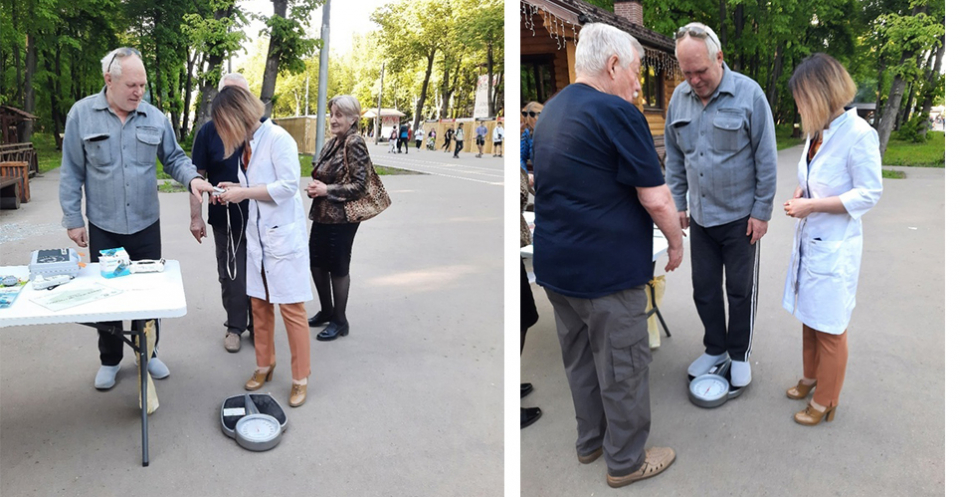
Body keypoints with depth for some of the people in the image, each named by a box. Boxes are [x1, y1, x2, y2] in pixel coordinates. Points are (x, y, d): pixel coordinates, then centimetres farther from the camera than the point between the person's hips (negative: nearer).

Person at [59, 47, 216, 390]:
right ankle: (110, 360, 28)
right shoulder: (81, 114, -7)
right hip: (103, 226, -1)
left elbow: (174, 158, 4)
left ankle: (148, 353, 30)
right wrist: (73, 219, -4)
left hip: (146, 224, 1)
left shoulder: (155, 117, -3)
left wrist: (193, 178, -18)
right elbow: (72, 172, -3)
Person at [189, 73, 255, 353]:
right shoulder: (209, 131, -2)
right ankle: (235, 326, 23)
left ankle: (258, 324, 26)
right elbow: (198, 176, 0)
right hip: (224, 218, 0)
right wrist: (196, 216, -3)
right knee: (230, 276, 8)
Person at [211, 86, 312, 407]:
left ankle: (300, 378, 10)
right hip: (257, 236, 8)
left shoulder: (278, 139, -13)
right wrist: (236, 189, 1)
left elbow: (288, 185, -19)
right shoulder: (245, 145, 10)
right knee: (259, 304, 15)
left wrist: (244, 192, -17)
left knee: (292, 308, -1)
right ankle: (265, 365, 32)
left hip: (284, 236, -8)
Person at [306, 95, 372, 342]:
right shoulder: (331, 143, 11)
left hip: (341, 217, -8)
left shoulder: (354, 144, -13)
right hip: (322, 215, 8)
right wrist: (315, 189, 2)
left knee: (338, 267, 2)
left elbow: (359, 186, -17)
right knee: (316, 262, 15)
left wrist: (327, 190, -18)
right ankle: (327, 311, 34)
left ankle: (340, 321, 18)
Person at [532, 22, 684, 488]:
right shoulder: (617, 113, -17)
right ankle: (626, 461, 22)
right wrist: (677, 243, 0)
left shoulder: (551, 110, 10)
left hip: (554, 263, 8)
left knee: (580, 357, 20)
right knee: (623, 366, 7)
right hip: (606, 269, -8)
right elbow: (655, 199, -17)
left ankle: (590, 441, 36)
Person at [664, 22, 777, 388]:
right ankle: (714, 348, 32)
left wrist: (761, 211, -10)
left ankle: (740, 355, 27)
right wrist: (678, 203, 7)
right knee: (704, 288, 13)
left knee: (740, 290, 10)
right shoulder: (679, 97, 0)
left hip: (740, 216, -4)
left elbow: (766, 159, -11)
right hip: (700, 216, 4)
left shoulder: (748, 94, -14)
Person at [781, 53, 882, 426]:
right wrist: (801, 195, -3)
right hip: (808, 240, 7)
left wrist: (813, 206, -21)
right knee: (809, 319, 21)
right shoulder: (816, 132, 3)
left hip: (834, 248, -7)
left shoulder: (858, 134, -19)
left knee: (830, 328, 7)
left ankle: (824, 402, 22)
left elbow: (869, 194, -17)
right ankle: (811, 378, 40)